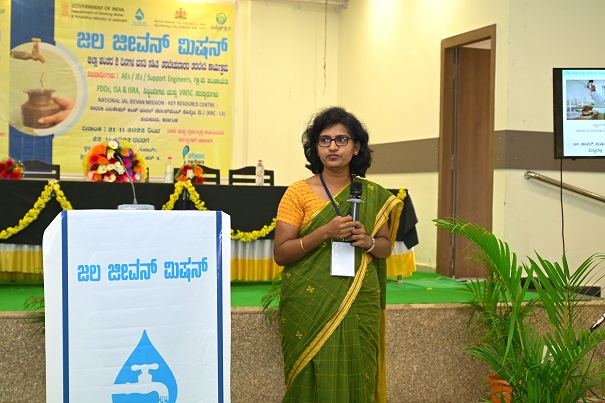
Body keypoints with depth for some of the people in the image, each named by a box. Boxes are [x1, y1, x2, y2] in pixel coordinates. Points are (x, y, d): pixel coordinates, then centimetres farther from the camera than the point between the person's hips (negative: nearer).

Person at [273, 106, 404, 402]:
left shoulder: (375, 196, 8)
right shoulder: (299, 193, -1)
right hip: (310, 307, -2)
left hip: (359, 308, 3)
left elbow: (386, 247, 15)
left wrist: (368, 241, -7)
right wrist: (325, 231, -17)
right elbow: (280, 253, -5)